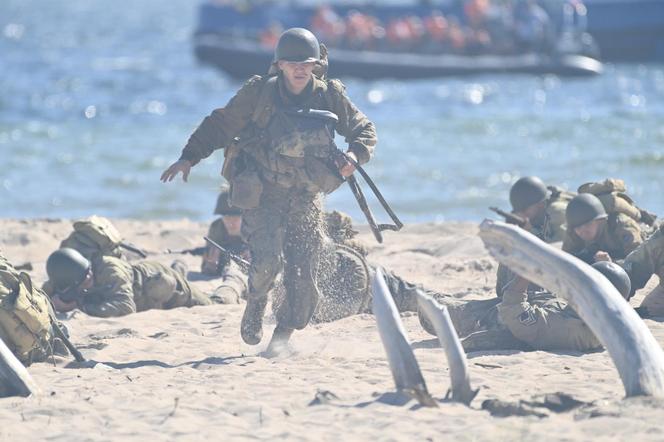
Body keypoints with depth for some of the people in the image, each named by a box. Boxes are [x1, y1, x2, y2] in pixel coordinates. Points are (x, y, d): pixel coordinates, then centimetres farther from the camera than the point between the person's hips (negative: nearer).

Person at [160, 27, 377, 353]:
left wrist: (355, 155, -14)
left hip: (306, 195, 2)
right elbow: (220, 125, -1)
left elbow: (364, 130, 7)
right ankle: (255, 306, 10)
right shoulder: (259, 93, -8)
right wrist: (189, 157, -8)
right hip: (264, 192, -2)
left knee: (304, 274, -3)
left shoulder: (330, 97, -3)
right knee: (267, 260, -21)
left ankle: (284, 335, 16)